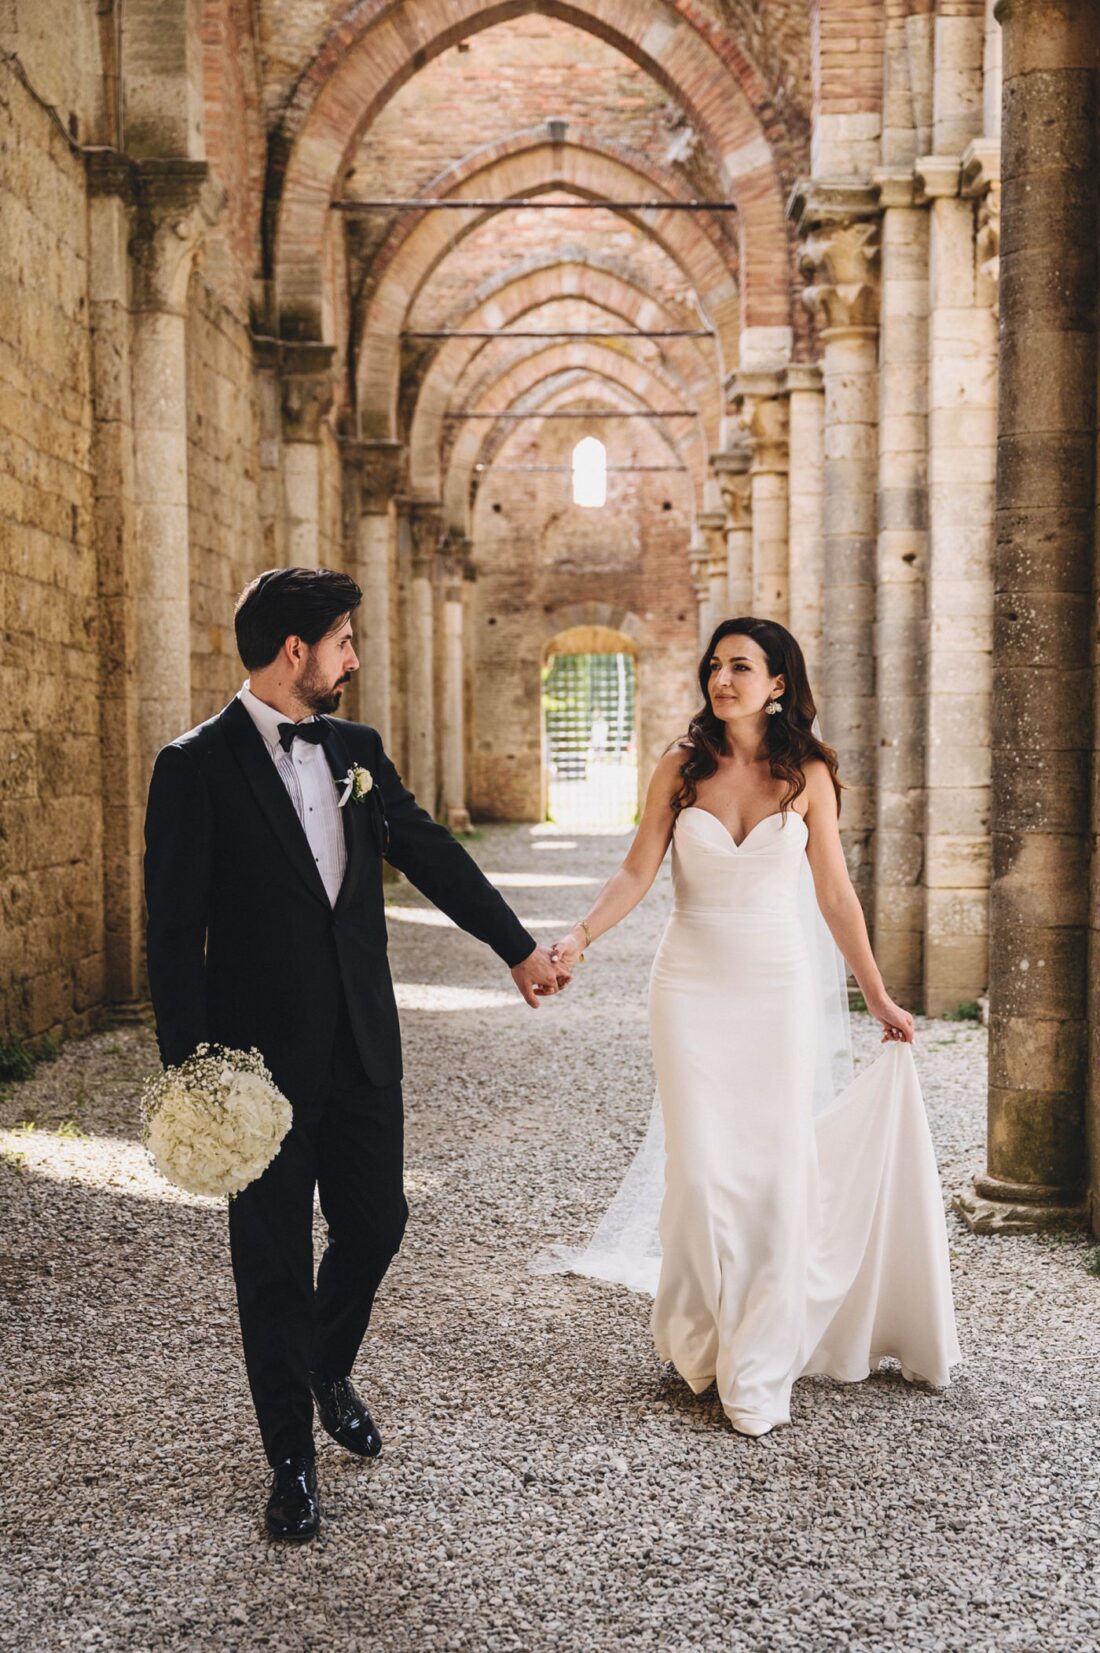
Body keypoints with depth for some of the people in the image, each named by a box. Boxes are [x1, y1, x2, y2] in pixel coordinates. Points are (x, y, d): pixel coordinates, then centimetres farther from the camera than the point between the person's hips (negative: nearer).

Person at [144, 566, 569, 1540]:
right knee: (274, 1261, 7)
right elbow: (174, 927, -11)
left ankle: (329, 1374, 43)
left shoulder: (357, 749, 7)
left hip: (362, 1046, 5)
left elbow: (431, 854, 14)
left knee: (376, 1222, 13)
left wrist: (519, 947, 17)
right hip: (262, 1056, -5)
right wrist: (186, 1065, -14)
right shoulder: (197, 766, -10)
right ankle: (292, 1462, 23)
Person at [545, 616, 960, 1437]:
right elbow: (636, 874, -4)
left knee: (776, 1169, -1)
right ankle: (701, 1336, 23)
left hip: (778, 985, 0)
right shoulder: (681, 770, 1)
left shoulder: (808, 775, 0)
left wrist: (878, 998, 8)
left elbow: (835, 895, 5)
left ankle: (760, 1368, 12)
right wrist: (580, 935, -21)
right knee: (701, 1168, 0)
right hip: (692, 984, 0)